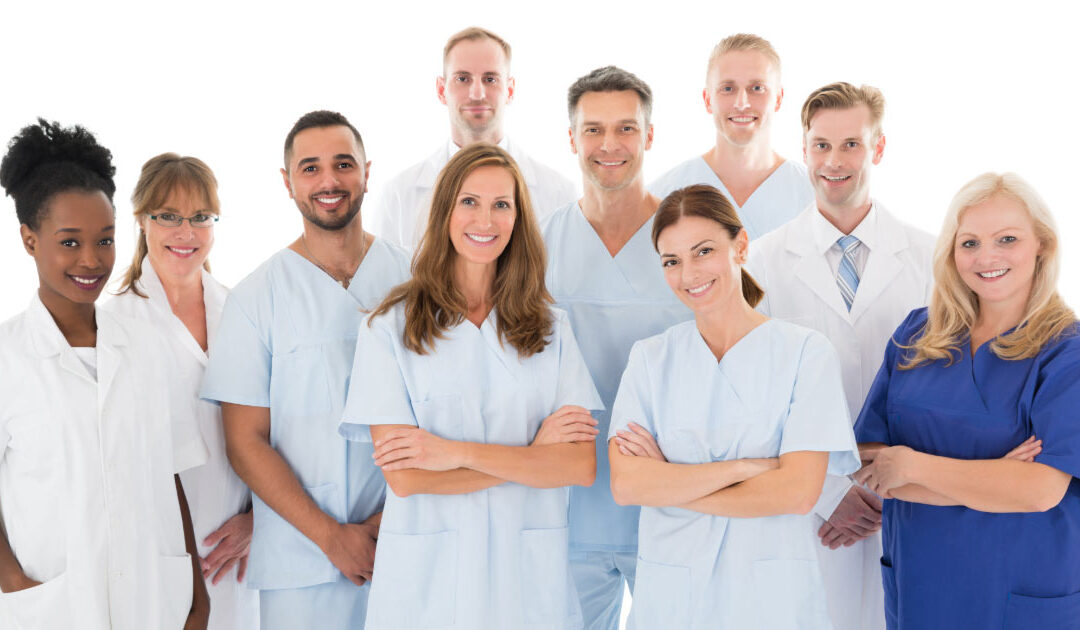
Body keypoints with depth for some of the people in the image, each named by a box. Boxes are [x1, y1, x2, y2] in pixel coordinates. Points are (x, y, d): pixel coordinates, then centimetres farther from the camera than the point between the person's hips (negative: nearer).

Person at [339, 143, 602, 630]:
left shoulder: (551, 328, 5)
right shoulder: (390, 328, -2)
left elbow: (582, 466, -5)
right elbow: (405, 476, -11)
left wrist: (458, 452, -14)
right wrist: (534, 453, -9)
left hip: (528, 575, 2)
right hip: (427, 577, -2)